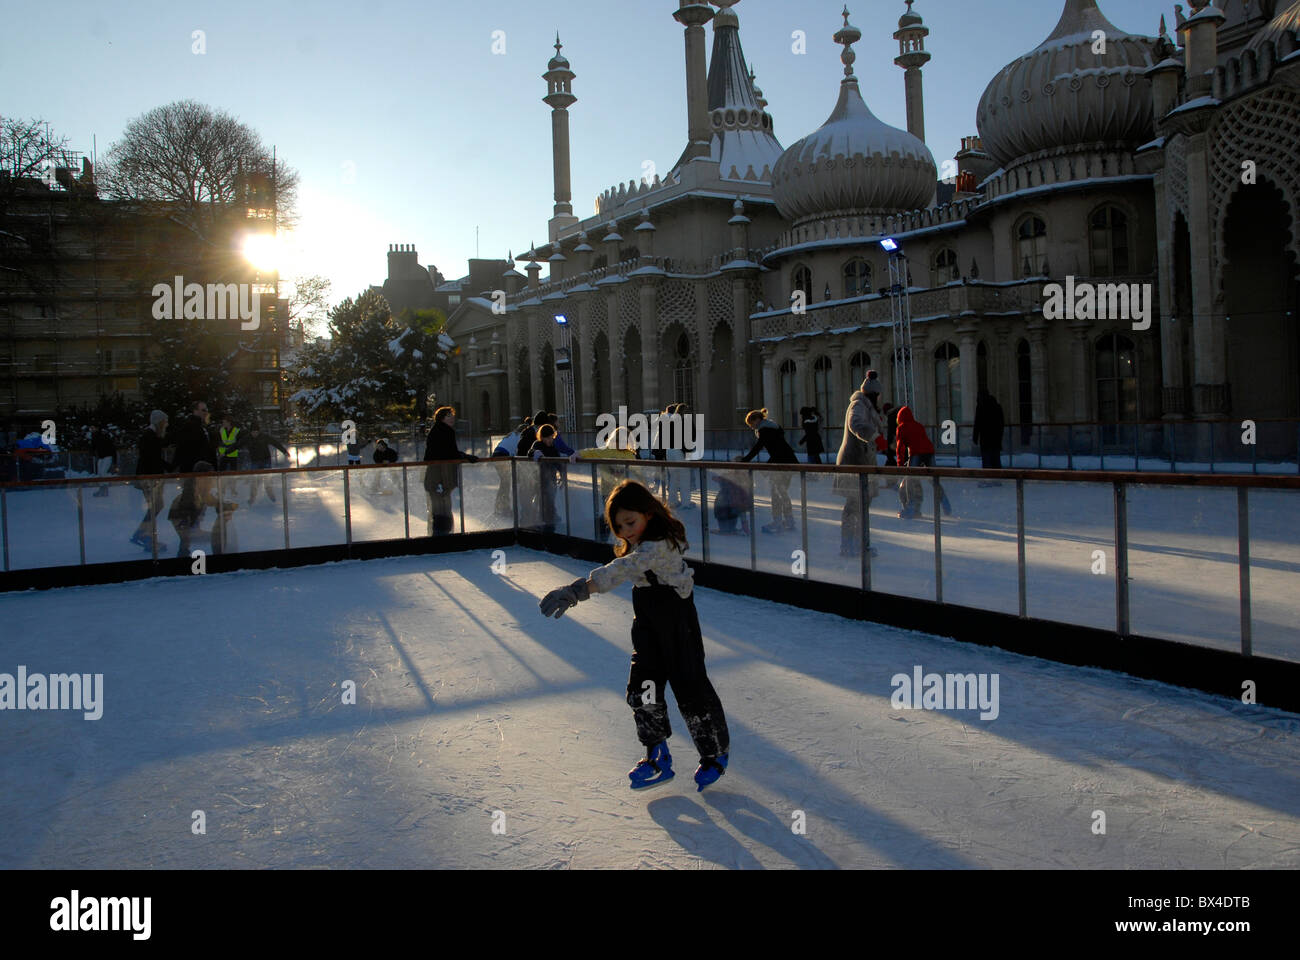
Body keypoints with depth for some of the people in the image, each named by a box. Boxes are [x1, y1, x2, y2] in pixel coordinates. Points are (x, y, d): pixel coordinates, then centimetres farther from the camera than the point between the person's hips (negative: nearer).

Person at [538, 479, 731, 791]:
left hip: (677, 623, -8)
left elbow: (624, 569, -43)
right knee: (642, 689, 4)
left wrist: (580, 589, -53)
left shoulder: (660, 544, -28)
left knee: (690, 688, 1)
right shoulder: (639, 544, 3)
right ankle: (658, 757, 17)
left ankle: (716, 754, 23)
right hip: (646, 620, 9)